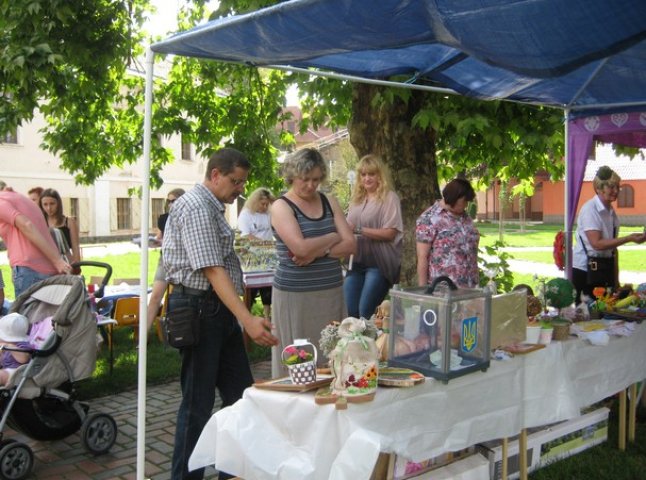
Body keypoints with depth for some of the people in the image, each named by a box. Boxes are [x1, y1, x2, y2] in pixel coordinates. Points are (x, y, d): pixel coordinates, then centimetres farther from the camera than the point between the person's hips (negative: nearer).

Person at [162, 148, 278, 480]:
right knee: (198, 403, 1)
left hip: (218, 309, 10)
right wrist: (248, 320, -31)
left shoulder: (212, 207, 16)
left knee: (240, 395, 13)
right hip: (199, 310, -10)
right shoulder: (196, 208, -16)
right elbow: (212, 271, -25)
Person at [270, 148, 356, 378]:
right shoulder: (281, 207, -3)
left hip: (331, 292, 4)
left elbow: (350, 245, 4)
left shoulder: (329, 202, 12)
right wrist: (333, 238, -2)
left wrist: (317, 252, -12)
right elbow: (301, 247, -17)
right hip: (295, 295, -4)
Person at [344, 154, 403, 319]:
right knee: (349, 313, 6)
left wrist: (359, 230, -16)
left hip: (379, 263, -6)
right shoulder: (357, 198, 15)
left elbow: (390, 233, -12)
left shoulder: (389, 198, -4)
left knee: (366, 313, -7)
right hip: (356, 261, 6)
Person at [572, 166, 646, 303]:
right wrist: (629, 238, -25)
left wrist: (616, 279, 13)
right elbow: (597, 243, -21)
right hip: (584, 270, -7)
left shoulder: (611, 212, 10)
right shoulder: (589, 209, -13)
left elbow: (612, 246, 14)